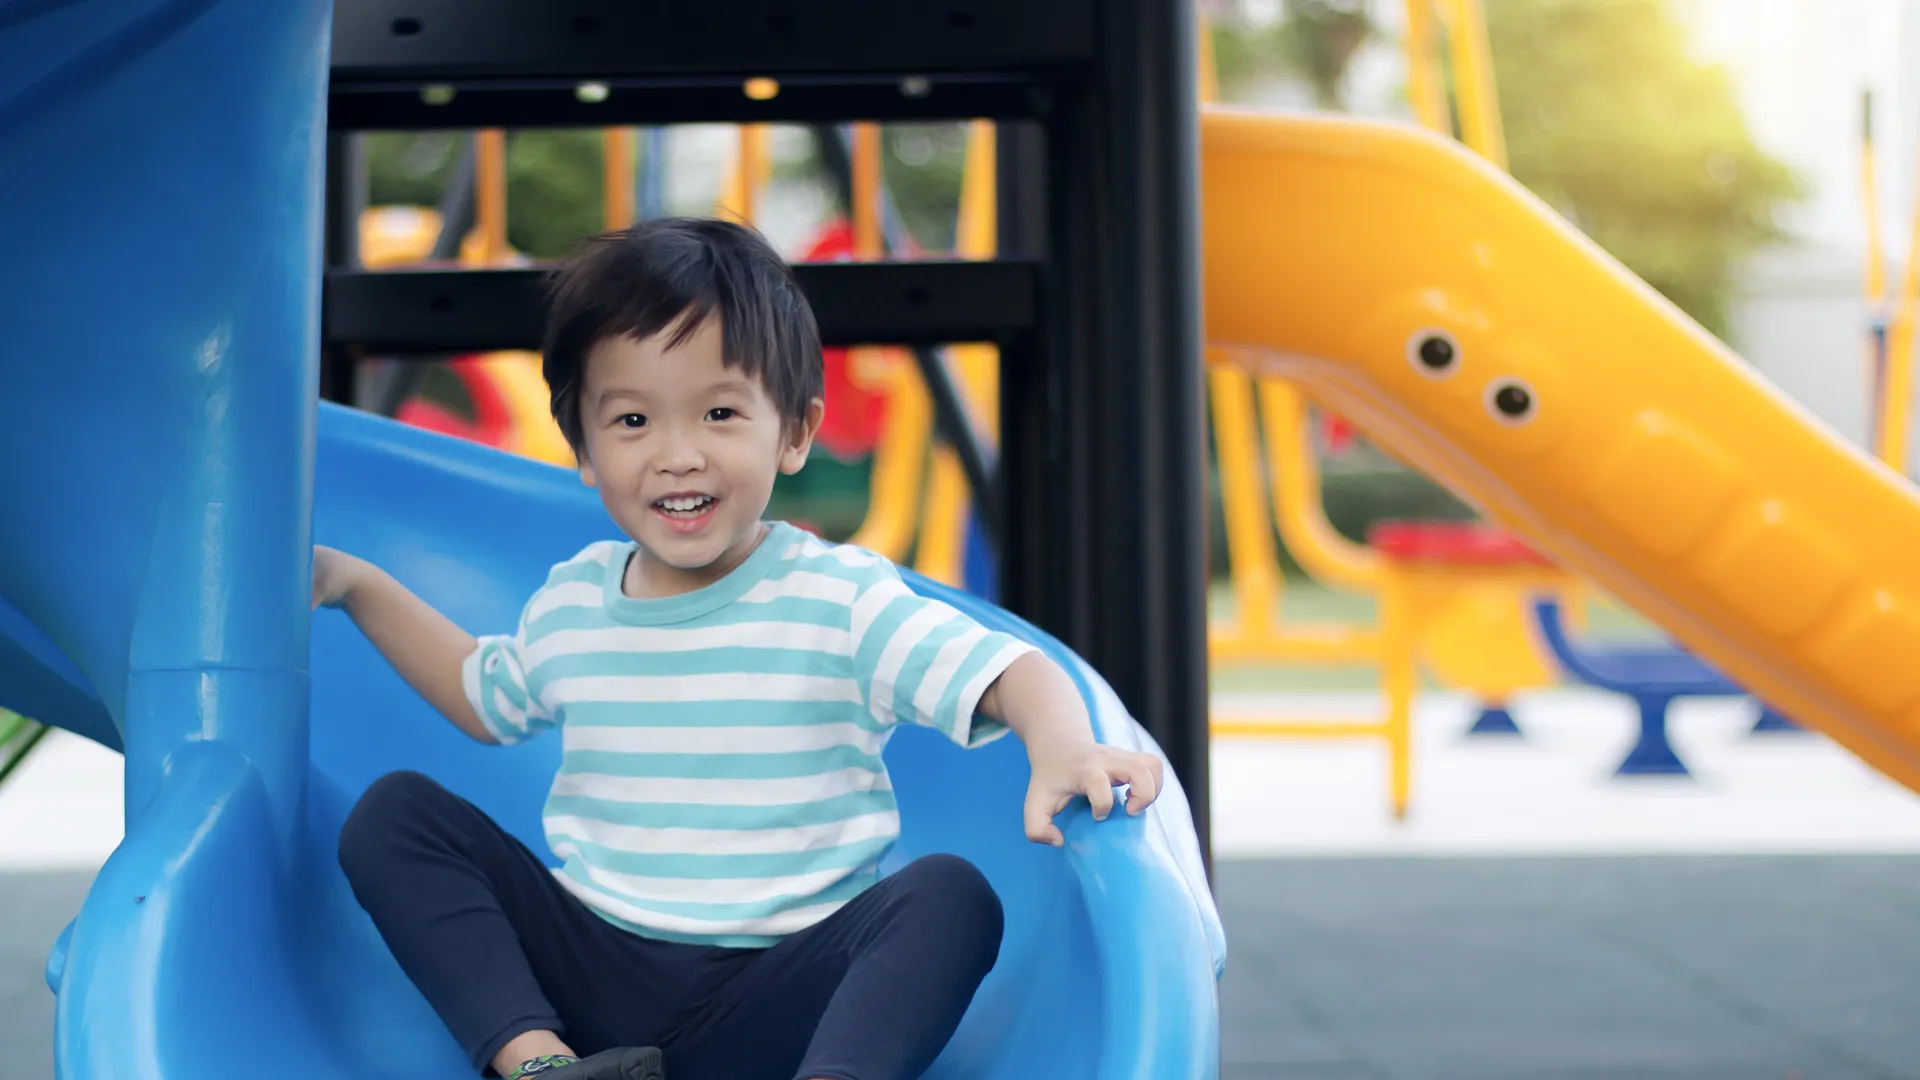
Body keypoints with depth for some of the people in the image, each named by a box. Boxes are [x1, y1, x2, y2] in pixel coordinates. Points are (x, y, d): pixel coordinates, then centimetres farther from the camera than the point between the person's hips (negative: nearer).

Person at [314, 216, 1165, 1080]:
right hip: (590, 970, 4)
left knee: (951, 898, -30)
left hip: (775, 995, -4)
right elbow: (484, 697, 30)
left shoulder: (840, 598, -6)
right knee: (393, 814, -8)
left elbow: (1017, 675, -17)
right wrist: (357, 586, 24)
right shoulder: (570, 604, 8)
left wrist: (1062, 749, -40)